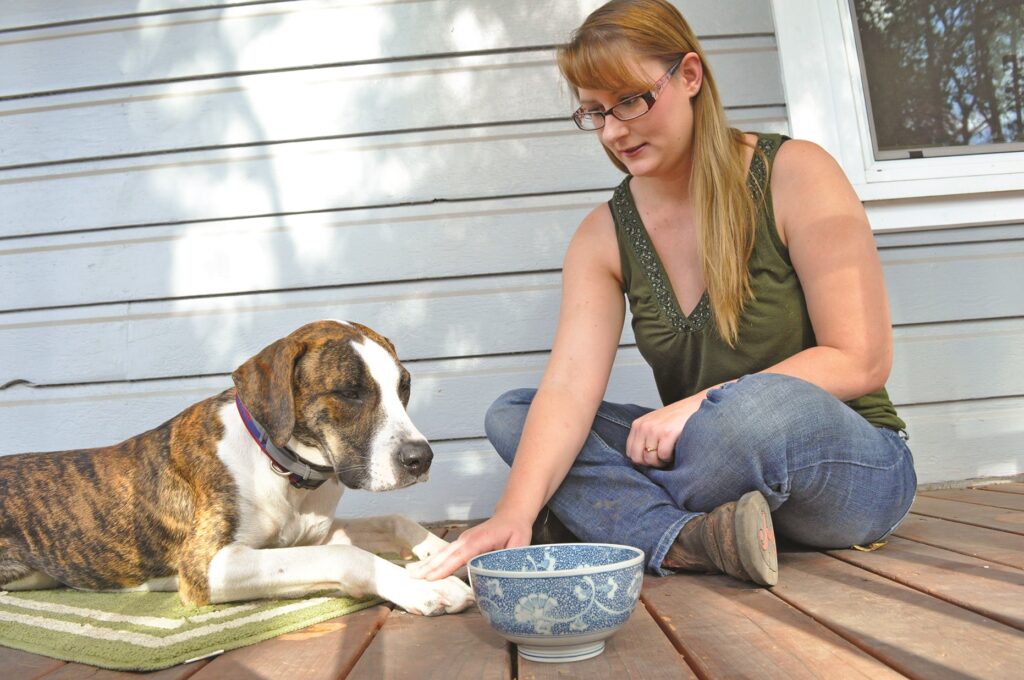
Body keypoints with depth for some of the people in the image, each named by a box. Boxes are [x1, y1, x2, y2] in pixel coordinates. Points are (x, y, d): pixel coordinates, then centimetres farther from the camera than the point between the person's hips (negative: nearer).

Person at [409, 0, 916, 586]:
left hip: (854, 463, -3)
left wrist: (698, 405, -20)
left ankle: (617, 519, -12)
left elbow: (861, 361, -13)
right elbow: (568, 388, -14)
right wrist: (516, 510, -30)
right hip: (722, 462, 4)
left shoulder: (792, 175, -10)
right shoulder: (603, 237, 0)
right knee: (511, 414, -9)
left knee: (761, 404, -39)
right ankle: (692, 541, -28)